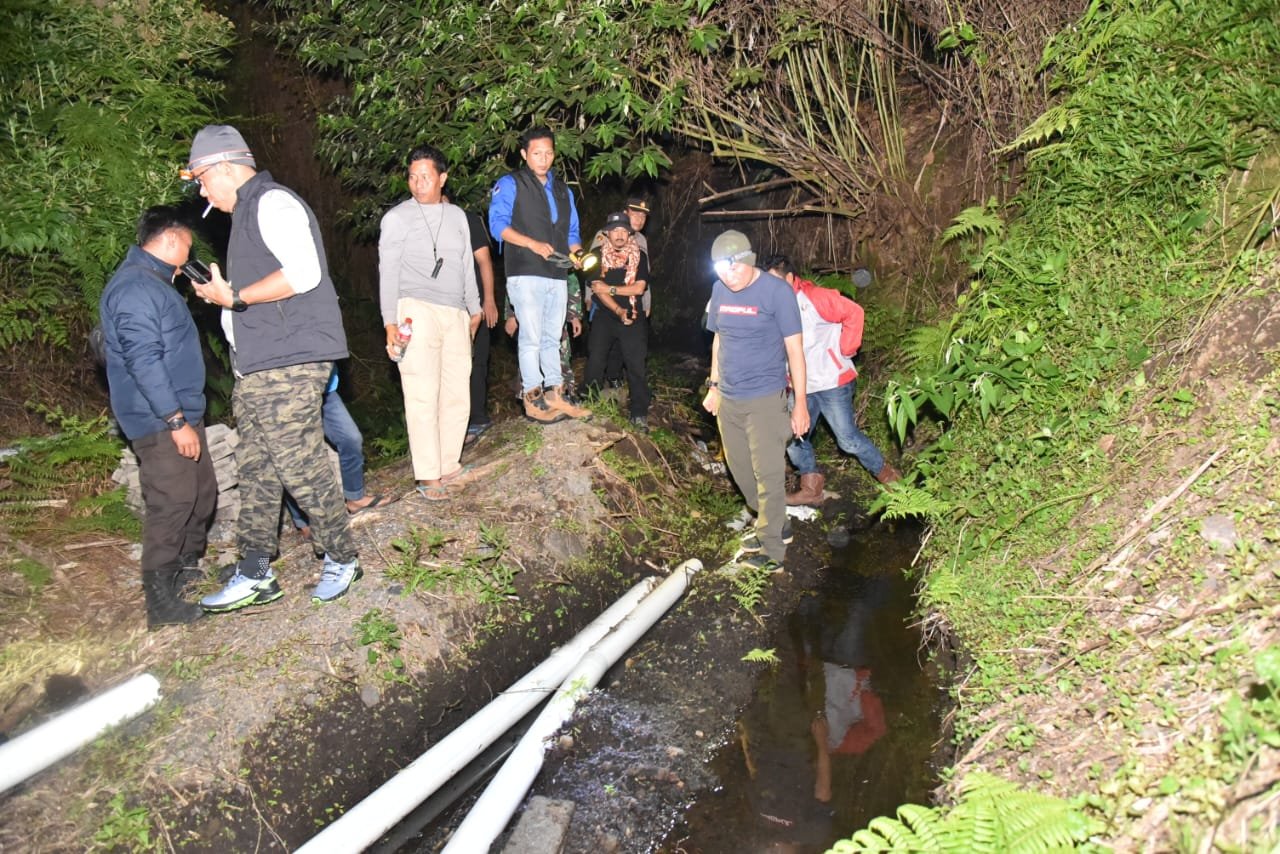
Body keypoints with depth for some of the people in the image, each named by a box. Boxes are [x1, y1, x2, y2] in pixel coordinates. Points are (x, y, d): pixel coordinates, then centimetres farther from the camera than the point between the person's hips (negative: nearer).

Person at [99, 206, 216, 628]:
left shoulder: (154, 282, 17)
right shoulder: (135, 289, -18)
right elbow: (144, 362, -24)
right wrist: (176, 421, -23)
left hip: (181, 412, 11)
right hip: (160, 421, -11)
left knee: (202, 492, 18)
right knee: (172, 504, -8)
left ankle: (189, 567, 35)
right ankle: (161, 600, 0)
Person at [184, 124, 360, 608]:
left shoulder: (272, 202, -9)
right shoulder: (248, 210, 23)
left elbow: (304, 273, -23)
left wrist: (234, 296, -15)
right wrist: (224, 294, 16)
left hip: (288, 365, -10)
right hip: (256, 368, 10)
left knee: (300, 467, -4)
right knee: (256, 472, 10)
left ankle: (342, 560, 13)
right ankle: (254, 575, 18)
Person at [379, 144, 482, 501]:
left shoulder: (457, 215, 17)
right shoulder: (397, 217, 3)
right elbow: (388, 272, 0)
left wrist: (474, 308, 24)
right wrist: (390, 322, -6)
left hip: (455, 313, 5)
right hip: (417, 311, -5)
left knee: (457, 394, 3)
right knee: (423, 396, -9)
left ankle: (449, 465, 13)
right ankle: (428, 476, -7)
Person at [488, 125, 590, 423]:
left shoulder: (563, 191, 21)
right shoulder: (510, 184, 2)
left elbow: (571, 232, 23)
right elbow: (498, 223, -10)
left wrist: (578, 253, 0)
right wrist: (533, 244, -22)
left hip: (557, 275, 6)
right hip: (526, 274, -6)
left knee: (552, 338, 10)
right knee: (532, 337, -9)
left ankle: (555, 396, 14)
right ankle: (532, 400, -3)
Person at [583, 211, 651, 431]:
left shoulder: (639, 256, 3)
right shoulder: (599, 256, 2)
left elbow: (639, 288, -6)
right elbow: (597, 288, -7)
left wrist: (610, 289, -12)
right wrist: (618, 311, -16)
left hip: (633, 318, -1)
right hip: (604, 316, 1)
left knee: (636, 365, -6)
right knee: (595, 362, 2)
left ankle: (639, 414, -1)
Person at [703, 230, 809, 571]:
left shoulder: (776, 291, -12)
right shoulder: (720, 290, 4)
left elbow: (795, 348, -11)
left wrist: (801, 403, -12)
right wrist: (713, 386, 15)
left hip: (765, 398, -6)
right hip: (727, 398, 6)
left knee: (768, 473, -3)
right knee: (740, 469, 15)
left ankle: (772, 548, 9)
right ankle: (776, 524, 34)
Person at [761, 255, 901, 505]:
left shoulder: (815, 297, -15)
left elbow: (853, 313, -18)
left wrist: (845, 350, -13)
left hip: (831, 381, -7)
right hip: (800, 387, 7)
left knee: (848, 439, -3)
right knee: (794, 439, 7)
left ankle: (887, 476, 18)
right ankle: (811, 489, 22)